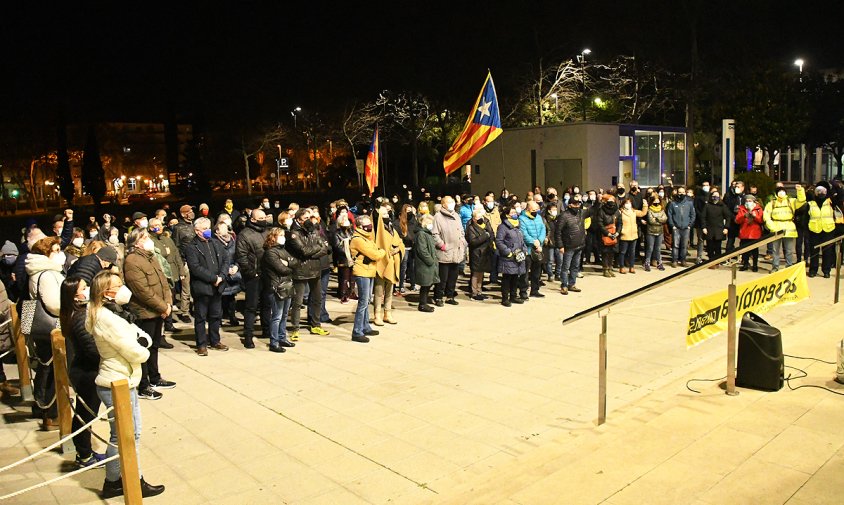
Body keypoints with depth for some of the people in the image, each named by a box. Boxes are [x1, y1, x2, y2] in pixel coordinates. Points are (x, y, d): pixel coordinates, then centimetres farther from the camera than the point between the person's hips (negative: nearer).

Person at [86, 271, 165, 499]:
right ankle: (112, 483, 20)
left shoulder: (113, 313, 8)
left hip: (123, 382, 10)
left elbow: (144, 338, 9)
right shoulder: (107, 319, -23)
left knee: (131, 434, 17)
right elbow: (136, 354, -24)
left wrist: (142, 340, -13)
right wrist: (143, 350, -2)